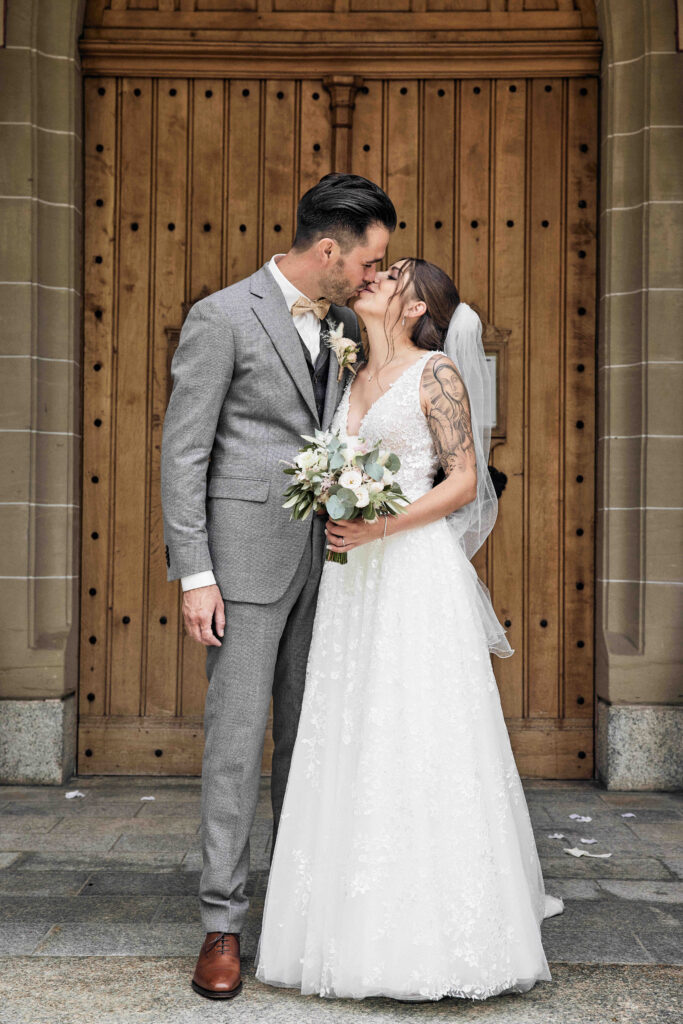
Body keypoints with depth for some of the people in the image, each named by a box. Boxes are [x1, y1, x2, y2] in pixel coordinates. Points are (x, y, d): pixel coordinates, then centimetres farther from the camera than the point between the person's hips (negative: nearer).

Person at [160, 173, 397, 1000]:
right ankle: (222, 923, 7)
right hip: (246, 558, -6)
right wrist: (194, 575, -15)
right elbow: (182, 453, -11)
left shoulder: (343, 323, 10)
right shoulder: (221, 318, -10)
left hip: (320, 558, 7)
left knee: (308, 730, 13)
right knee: (237, 736, -3)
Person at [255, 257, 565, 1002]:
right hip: (351, 581, 7)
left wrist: (380, 528, -17)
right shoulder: (356, 380, 18)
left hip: (416, 576, -7)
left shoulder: (438, 370, -2)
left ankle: (442, 928, 5)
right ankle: (370, 921, 16)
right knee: (351, 746, 6)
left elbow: (464, 480, -8)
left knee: (424, 744, -6)